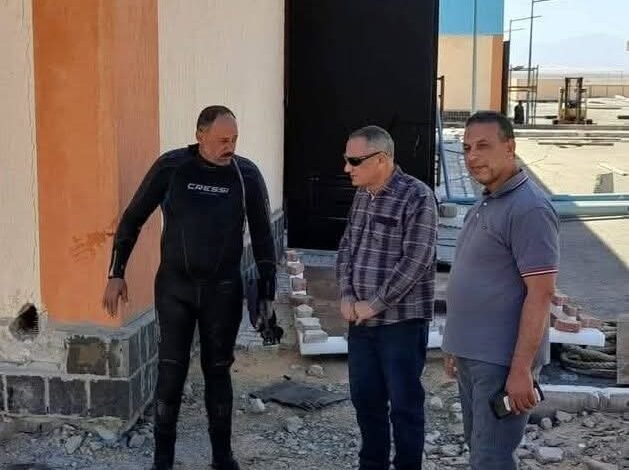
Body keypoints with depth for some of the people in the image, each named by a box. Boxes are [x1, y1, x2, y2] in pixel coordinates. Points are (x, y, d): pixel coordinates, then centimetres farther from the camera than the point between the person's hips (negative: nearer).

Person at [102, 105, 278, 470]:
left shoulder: (247, 174, -7)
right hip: (174, 286, 0)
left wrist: (267, 292, 1)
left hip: (224, 289, 1)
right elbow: (133, 219, 0)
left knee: (218, 371, 10)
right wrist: (117, 274, -2)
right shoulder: (171, 167, -9)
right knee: (171, 371, 4)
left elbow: (263, 236, 1)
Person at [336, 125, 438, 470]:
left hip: (402, 320, -7)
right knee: (365, 397, 16)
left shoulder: (417, 197, -15)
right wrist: (347, 295, -1)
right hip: (361, 319, 7)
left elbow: (415, 262, -20)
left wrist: (375, 304, -16)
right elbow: (347, 247, 14)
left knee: (404, 403, 3)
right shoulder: (362, 195, 9)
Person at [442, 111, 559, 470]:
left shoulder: (529, 209, -17)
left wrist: (521, 369, -23)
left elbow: (541, 294, -21)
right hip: (473, 354, 9)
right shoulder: (485, 204, 12)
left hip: (502, 360, -9)